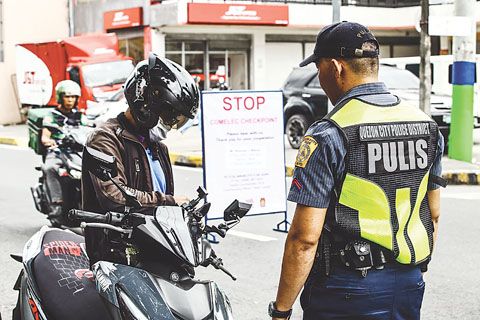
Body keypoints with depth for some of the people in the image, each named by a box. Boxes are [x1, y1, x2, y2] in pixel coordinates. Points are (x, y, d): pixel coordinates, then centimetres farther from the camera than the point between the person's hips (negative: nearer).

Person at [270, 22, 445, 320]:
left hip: (346, 290, -6)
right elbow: (434, 215, 11)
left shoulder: (328, 136, -17)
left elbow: (305, 238, -19)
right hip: (409, 285, 6)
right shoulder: (427, 125, 2)